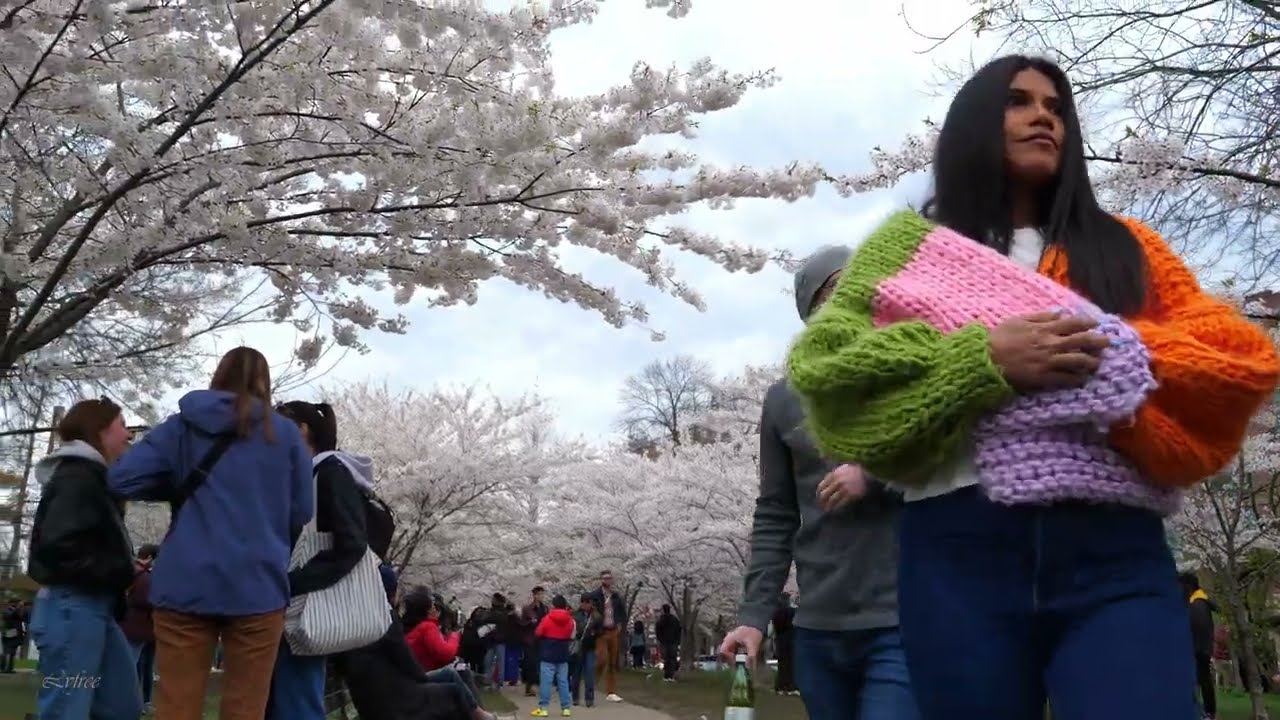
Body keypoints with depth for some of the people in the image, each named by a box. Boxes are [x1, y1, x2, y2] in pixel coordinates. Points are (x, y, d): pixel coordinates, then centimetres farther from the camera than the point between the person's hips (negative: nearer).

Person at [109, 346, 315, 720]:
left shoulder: (182, 426, 8)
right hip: (258, 587, -1)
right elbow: (302, 513, 7)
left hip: (185, 585, 1)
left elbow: (121, 478, 0)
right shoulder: (285, 433, 6)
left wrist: (181, 487, 15)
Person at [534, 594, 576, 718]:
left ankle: (543, 708, -5)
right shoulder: (569, 620, 2)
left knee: (546, 681, -3)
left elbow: (538, 633, 0)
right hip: (563, 655, 4)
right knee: (563, 681, 8)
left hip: (548, 655, -4)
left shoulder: (547, 618, -10)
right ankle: (566, 708, 8)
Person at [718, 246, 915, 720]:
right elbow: (774, 519, 12)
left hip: (905, 624, -3)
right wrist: (753, 616, 5)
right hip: (818, 631, 4)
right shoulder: (783, 401, 12)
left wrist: (876, 476, -12)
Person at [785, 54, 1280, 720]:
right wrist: (983, 358, -13)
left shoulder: (1123, 246, 21)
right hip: (960, 546, -1)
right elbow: (818, 364, -1)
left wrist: (1125, 354, -8)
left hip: (1116, 549, 1)